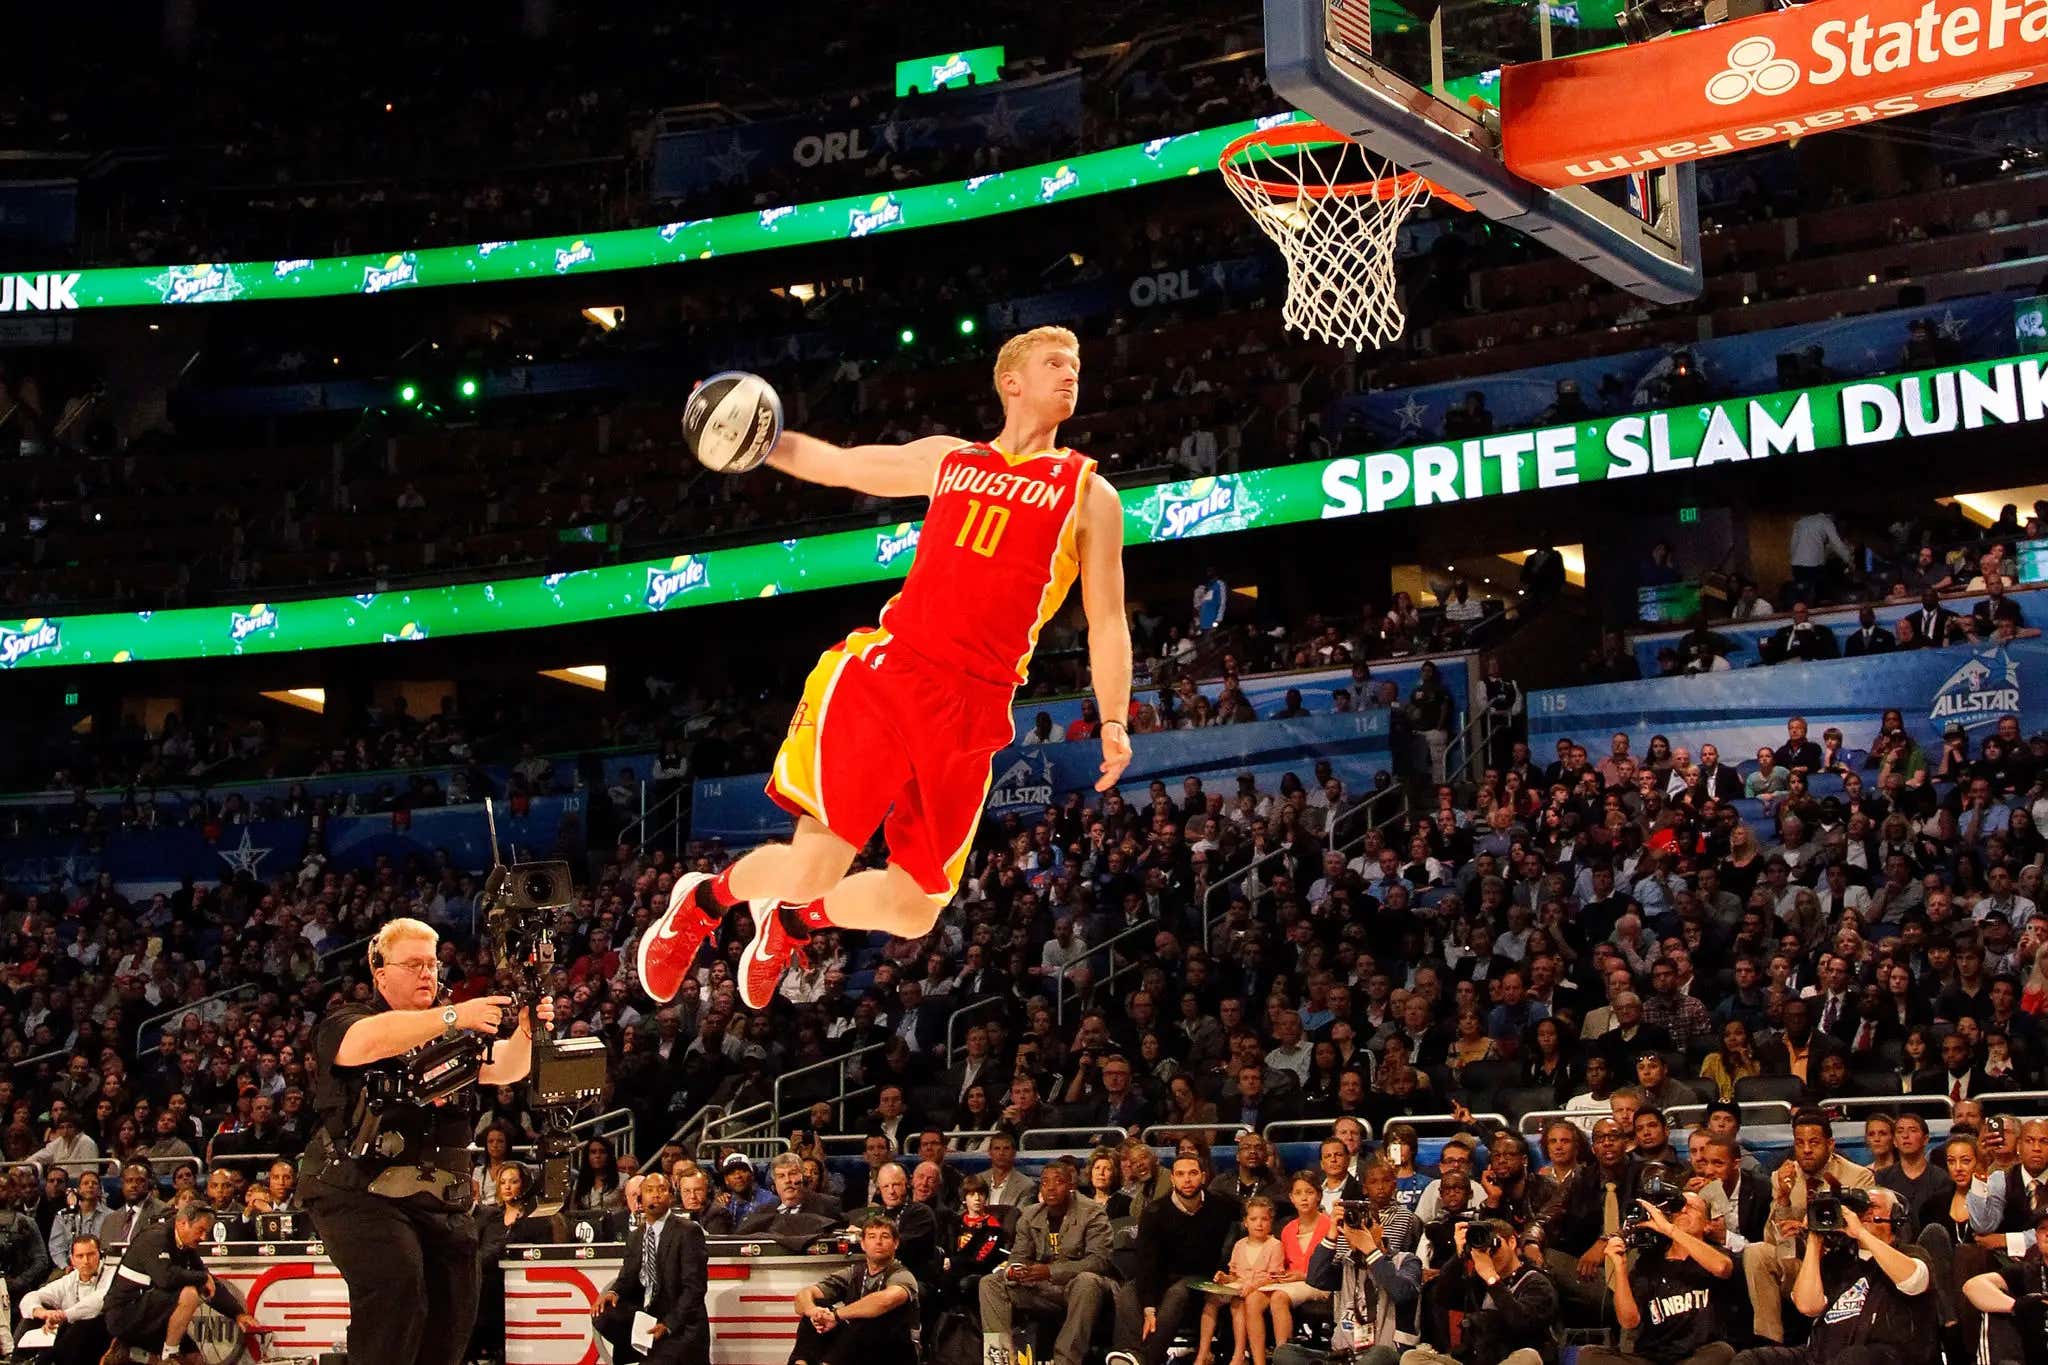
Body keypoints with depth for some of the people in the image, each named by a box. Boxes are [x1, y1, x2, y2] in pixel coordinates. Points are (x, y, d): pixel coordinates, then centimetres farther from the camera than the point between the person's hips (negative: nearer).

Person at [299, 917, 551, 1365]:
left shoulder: (454, 1036, 20)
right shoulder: (343, 1023, 4)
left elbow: (505, 1069, 3)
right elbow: (368, 1042, -21)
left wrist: (525, 1031, -20)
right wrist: (454, 1017, -30)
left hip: (444, 1204, 6)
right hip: (365, 1194, -5)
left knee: (453, 1316, -2)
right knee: (395, 1289, -26)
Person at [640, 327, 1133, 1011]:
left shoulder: (1089, 494, 11)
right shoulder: (949, 458, 17)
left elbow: (1107, 620, 9)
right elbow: (833, 462, 26)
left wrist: (1113, 721, -3)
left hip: (970, 709, 1)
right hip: (886, 672, 0)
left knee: (912, 913, 0)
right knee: (814, 867, -12)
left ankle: (793, 922, 32)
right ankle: (706, 897, 20)